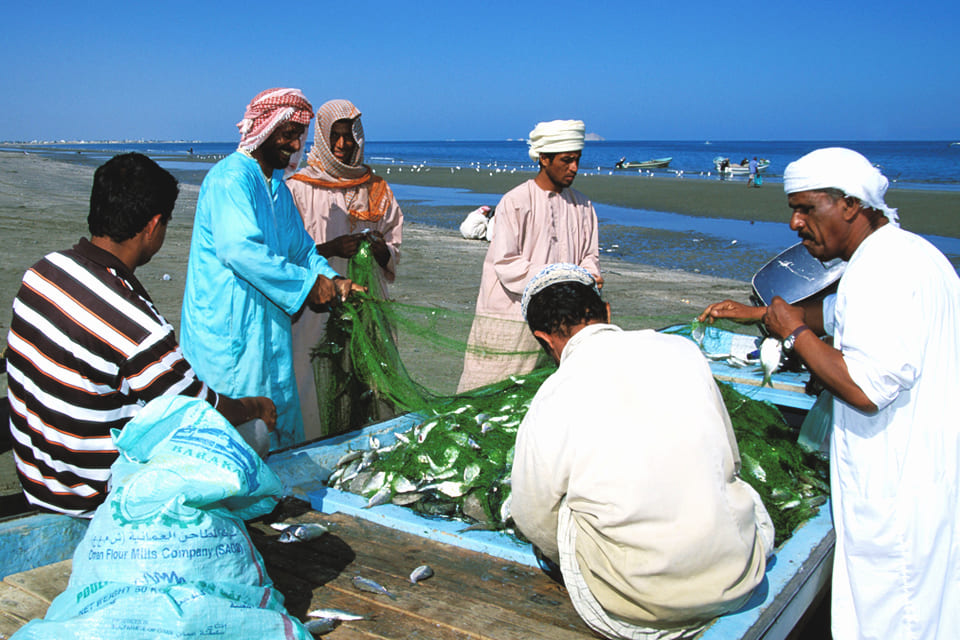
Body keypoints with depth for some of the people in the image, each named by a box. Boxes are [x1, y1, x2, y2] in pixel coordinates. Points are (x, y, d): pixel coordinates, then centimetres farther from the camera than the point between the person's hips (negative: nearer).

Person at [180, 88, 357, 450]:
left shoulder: (278, 186, 17)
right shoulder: (231, 177, -14)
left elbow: (301, 246, 21)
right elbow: (238, 248, -28)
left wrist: (332, 280, 0)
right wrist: (309, 283, -22)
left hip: (267, 329, 10)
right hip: (230, 331, -9)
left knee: (280, 431, 15)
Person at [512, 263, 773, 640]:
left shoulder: (549, 409, -13)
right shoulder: (682, 350, -3)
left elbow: (535, 521, 2)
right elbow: (728, 460, 9)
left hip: (637, 609, -3)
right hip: (736, 582, 3)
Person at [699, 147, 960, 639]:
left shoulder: (882, 267, -22)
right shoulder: (899, 251, 13)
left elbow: (866, 387, -30)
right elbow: (836, 312, 31)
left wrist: (795, 332, -16)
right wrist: (757, 313, 24)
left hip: (901, 486, -11)